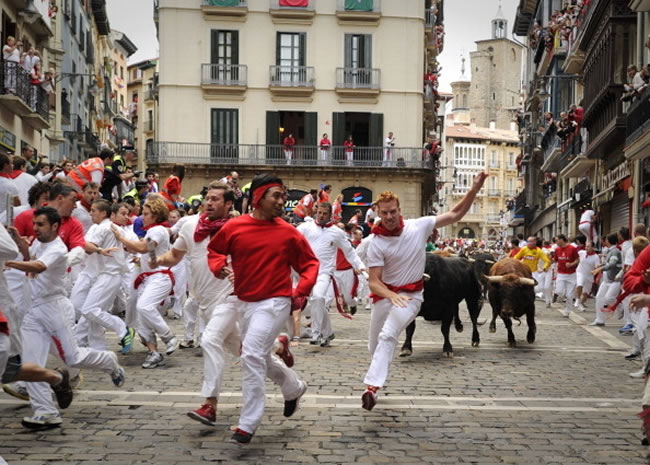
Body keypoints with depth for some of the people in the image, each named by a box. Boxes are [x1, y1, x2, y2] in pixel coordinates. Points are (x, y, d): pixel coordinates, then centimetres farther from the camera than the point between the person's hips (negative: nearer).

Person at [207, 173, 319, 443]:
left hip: (274, 302, -5)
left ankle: (248, 424, -7)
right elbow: (214, 250, 13)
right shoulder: (234, 227, -3)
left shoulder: (288, 232, -6)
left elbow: (310, 263, 3)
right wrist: (219, 266, -7)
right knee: (259, 358, 19)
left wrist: (302, 290, -12)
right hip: (244, 302, 5)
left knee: (252, 356, -16)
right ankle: (294, 388, 47)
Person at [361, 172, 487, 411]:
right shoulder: (376, 243, -12)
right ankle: (378, 377, 44)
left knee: (387, 336, -26)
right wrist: (392, 296, -34)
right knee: (374, 346, 13)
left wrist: (474, 189, -15)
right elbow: (374, 281, -14)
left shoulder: (419, 226, -8)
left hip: (411, 295, -2)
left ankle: (372, 387, -34)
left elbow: (455, 214, -3)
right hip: (385, 294, 2)